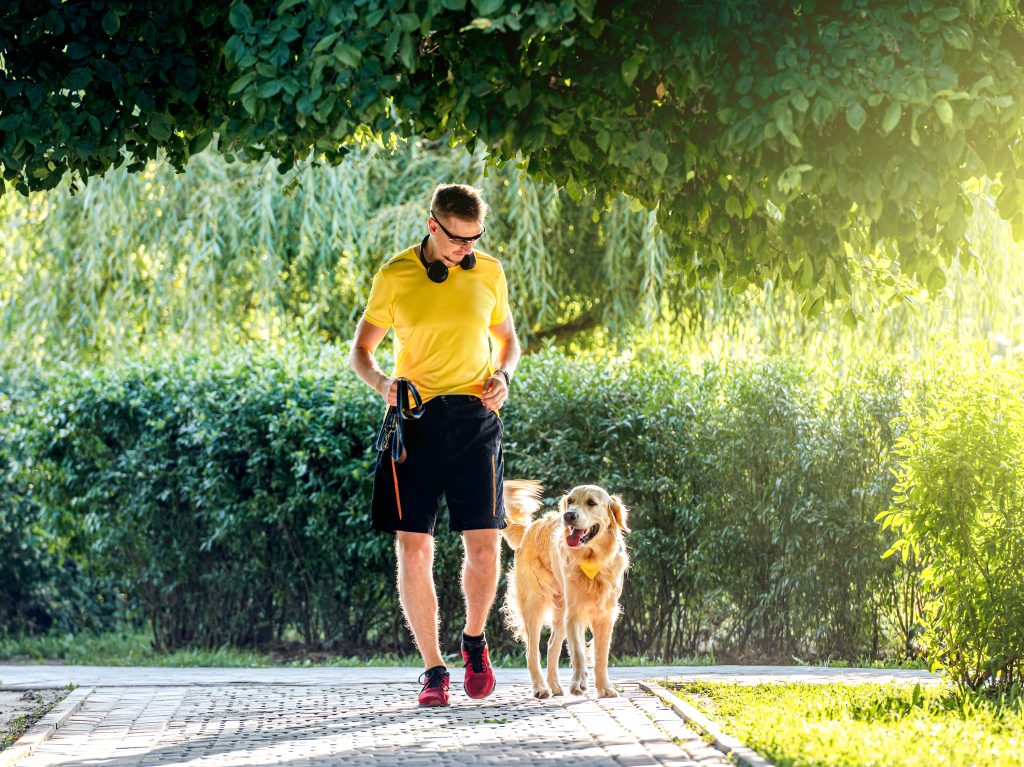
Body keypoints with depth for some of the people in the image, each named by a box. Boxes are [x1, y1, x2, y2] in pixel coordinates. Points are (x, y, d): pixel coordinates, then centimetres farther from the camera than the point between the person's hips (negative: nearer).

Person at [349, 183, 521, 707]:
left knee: (484, 544, -4)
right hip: (414, 418, -1)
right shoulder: (394, 276, 2)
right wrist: (380, 381, -13)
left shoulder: (489, 273, 8)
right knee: (412, 547, -5)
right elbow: (360, 350, 8)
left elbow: (506, 338, 22)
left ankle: (474, 640, 24)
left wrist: (503, 375, 1)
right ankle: (433, 669, 5)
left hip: (474, 417, 1)